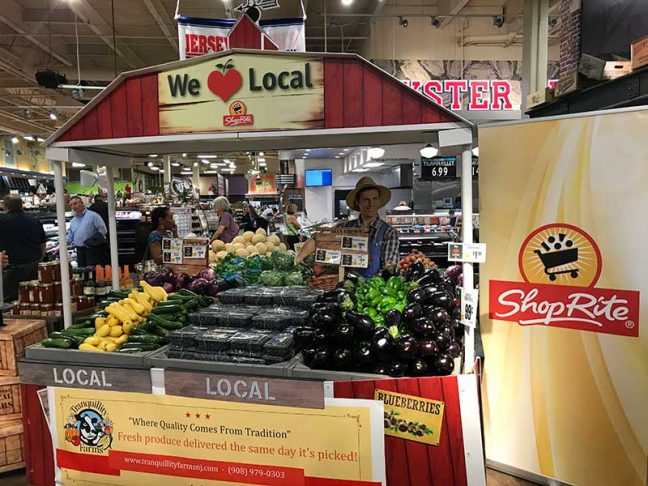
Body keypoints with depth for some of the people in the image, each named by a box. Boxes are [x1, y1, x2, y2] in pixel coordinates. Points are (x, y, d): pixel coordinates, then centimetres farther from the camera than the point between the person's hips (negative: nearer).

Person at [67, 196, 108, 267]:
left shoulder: (92, 215, -3)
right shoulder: (73, 221, 18)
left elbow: (103, 230, -9)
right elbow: (69, 238, 22)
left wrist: (93, 241, -16)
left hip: (92, 250, -6)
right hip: (80, 251, 6)